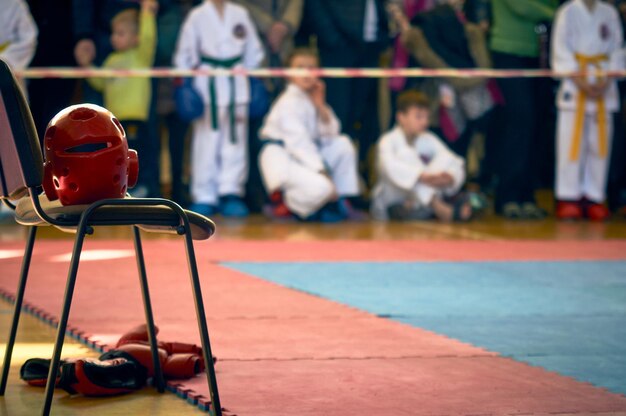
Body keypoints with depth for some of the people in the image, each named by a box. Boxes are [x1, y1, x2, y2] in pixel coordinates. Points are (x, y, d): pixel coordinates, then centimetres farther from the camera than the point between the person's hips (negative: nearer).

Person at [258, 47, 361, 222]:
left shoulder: (313, 98, 11)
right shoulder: (288, 103, -16)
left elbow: (331, 134, 3)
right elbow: (298, 142, -23)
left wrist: (321, 105, -9)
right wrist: (323, 172, -25)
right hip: (281, 159, -9)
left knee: (343, 144, -3)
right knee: (320, 188, -31)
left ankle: (342, 198, 3)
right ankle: (283, 198, -1)